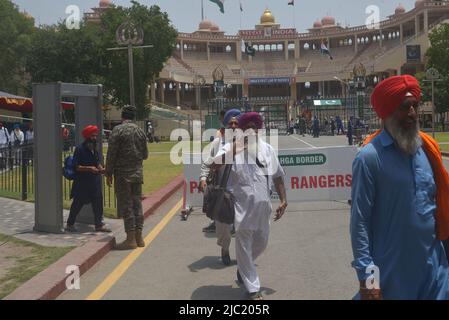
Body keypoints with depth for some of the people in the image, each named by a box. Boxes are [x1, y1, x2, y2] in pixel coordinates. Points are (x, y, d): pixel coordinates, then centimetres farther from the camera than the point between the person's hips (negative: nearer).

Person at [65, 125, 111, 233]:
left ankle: (99, 224, 12)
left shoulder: (95, 150, 11)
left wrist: (101, 169, -2)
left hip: (94, 181, 7)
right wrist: (89, 168, -23)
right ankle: (70, 224, 19)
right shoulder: (80, 149, -12)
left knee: (98, 202, 4)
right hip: (82, 182, -7)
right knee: (77, 204, 4)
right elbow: (76, 167, -15)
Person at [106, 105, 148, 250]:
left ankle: (131, 239, -1)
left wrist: (109, 173, -4)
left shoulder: (118, 130, -7)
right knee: (137, 204, 10)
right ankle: (139, 237, 14)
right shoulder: (140, 131, 9)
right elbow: (145, 155, 14)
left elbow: (111, 153, -10)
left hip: (123, 173, -5)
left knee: (125, 205, -2)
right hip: (137, 173, 5)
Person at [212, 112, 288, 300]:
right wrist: (237, 147, -32)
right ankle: (253, 289, 16)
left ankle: (242, 269, 47)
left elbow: (277, 176, 13)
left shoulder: (267, 149, 7)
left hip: (263, 205, 5)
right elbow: (217, 163, -24)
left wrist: (283, 200, 8)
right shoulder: (232, 147, -6)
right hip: (242, 205, -5)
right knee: (244, 246, 3)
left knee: (261, 242, 20)